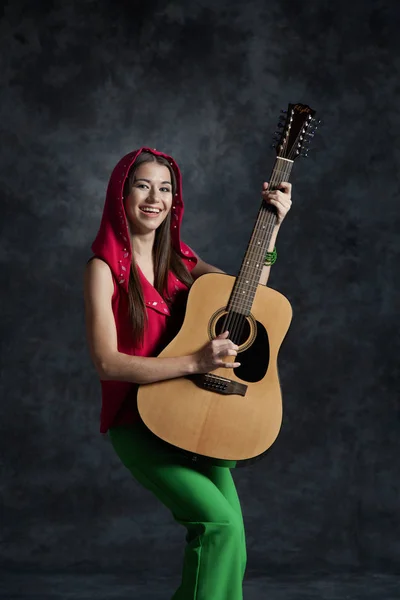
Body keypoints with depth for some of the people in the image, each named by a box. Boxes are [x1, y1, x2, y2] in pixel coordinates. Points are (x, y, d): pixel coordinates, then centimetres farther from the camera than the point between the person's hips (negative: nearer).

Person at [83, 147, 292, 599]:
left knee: (228, 538, -6)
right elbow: (106, 362, -18)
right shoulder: (105, 268, -8)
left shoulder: (178, 259, 10)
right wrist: (195, 363, -25)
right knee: (221, 521, -22)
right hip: (138, 421, -5)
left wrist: (272, 224, 4)